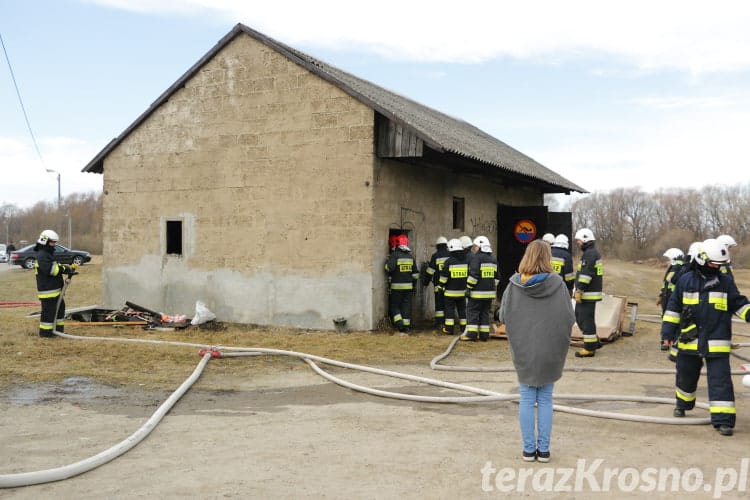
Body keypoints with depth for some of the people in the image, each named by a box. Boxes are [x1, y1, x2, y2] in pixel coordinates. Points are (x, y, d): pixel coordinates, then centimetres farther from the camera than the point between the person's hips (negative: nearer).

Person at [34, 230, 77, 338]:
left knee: (60, 308, 16)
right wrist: (64, 268, -24)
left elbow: (56, 268, 22)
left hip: (55, 288, 11)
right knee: (49, 310, -5)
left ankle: (59, 329, 25)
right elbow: (50, 269, -27)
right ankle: (45, 331, 3)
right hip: (47, 290, -11)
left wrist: (69, 268, 8)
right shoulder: (41, 255, -15)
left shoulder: (48, 254, 20)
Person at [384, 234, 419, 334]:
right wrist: (414, 285, 20)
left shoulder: (394, 255, -10)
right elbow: (415, 273, 12)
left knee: (394, 305, 5)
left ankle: (399, 322, -13)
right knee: (406, 306, 9)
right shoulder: (411, 256, 9)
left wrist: (387, 260, -1)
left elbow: (389, 268, -22)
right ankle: (406, 326, 9)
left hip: (397, 286, -4)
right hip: (408, 286, 5)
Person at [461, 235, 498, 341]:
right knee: (485, 312, 11)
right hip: (490, 292, 7)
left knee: (472, 311, -1)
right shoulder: (493, 259, 15)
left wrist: (469, 288, -11)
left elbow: (473, 275, -16)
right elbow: (496, 277, 20)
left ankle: (471, 333, -6)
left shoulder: (477, 257, -10)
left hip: (478, 292, -7)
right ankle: (484, 335, 11)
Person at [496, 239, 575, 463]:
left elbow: (502, 317, -4)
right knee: (545, 401, 12)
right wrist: (559, 337, 10)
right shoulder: (557, 283, -12)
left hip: (523, 352, 0)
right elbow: (570, 318, -10)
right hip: (550, 352, 0)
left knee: (526, 400, 10)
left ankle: (529, 449, 16)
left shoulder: (514, 285, -9)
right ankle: (543, 449, 16)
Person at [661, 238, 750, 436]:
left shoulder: (726, 282, 2)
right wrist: (668, 330, 4)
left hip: (717, 342, -1)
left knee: (720, 380, -7)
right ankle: (682, 403, 42)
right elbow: (673, 307, 6)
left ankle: (723, 419, -6)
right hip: (690, 340, 1)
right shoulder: (686, 281, 1)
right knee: (686, 375, 17)